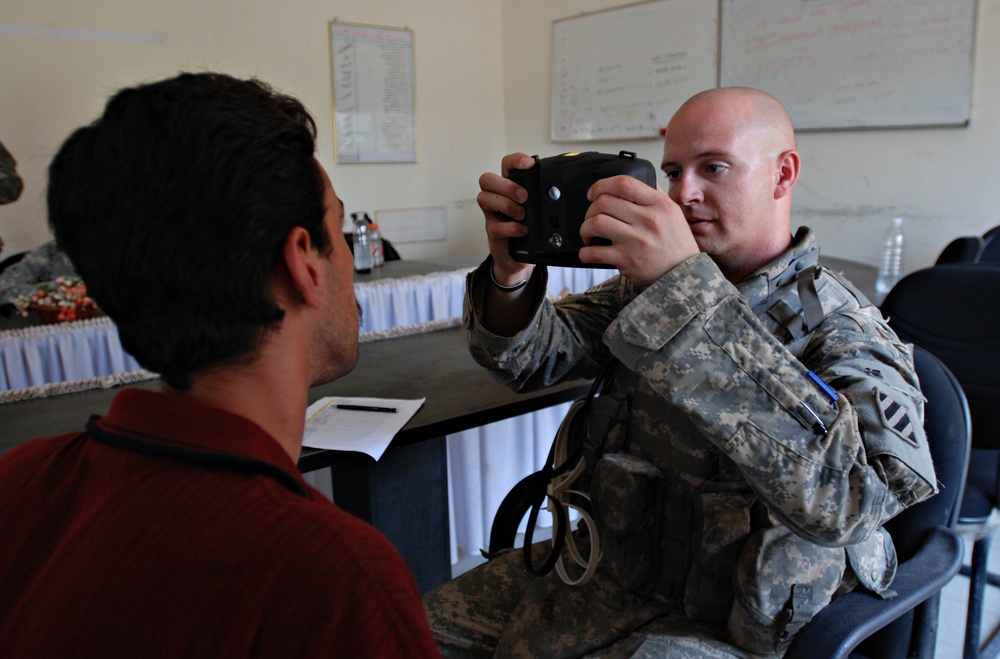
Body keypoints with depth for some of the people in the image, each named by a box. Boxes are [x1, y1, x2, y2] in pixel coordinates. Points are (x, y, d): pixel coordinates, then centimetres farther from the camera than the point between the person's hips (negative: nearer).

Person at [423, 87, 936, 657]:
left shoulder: (845, 331, -18)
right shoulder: (648, 282, -1)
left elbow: (846, 495, -37)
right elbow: (532, 358, -1)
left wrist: (685, 290, -42)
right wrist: (512, 272, -23)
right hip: (612, 563, 6)